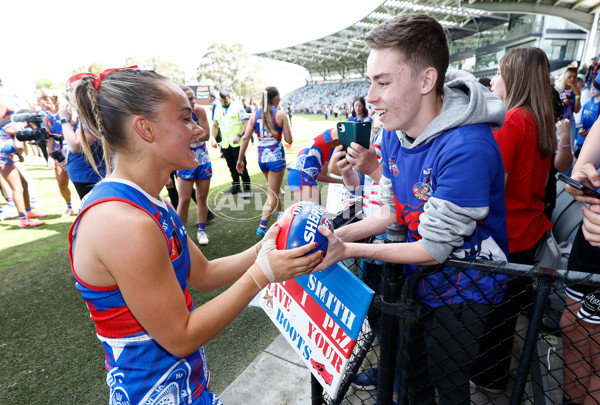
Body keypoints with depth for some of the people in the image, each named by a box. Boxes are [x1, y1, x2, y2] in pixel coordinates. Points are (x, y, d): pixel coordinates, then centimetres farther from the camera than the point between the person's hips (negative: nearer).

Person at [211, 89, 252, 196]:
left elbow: (246, 123, -8)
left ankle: (247, 189, 1)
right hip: (225, 144, 5)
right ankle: (236, 187, 22)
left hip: (237, 143, -5)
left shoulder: (238, 107, -3)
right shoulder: (217, 109, 12)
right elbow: (215, 125, 20)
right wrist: (213, 138, 6)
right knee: (232, 167, 11)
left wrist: (239, 136, -21)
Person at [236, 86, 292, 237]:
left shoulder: (255, 114, 5)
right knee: (272, 194, 2)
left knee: (275, 190, 25)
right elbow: (289, 140, -7)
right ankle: (262, 227, -6)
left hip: (261, 157, 5)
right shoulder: (280, 114, -6)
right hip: (276, 156, -5)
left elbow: (245, 138, 0)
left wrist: (240, 159, 5)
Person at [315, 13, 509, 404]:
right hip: (416, 281, 7)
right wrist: (337, 236, -15)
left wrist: (349, 250, -29)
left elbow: (433, 249, -28)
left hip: (462, 290, -6)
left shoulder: (467, 148, -34)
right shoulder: (394, 132, -9)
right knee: (411, 370, 28)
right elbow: (392, 211, -2)